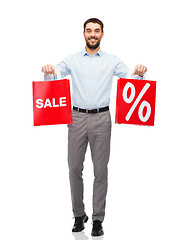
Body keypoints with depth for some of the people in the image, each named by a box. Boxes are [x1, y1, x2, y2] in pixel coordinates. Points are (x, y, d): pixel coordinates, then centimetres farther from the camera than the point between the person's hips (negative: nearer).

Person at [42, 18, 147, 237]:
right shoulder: (72, 60, 9)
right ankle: (79, 215, 19)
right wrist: (48, 72, -24)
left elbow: (130, 76, -1)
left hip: (101, 118, -1)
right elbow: (54, 75, -1)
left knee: (101, 170, 1)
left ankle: (98, 219, 12)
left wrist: (139, 73, -24)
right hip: (77, 117, 1)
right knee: (75, 168, 3)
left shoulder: (112, 61, 8)